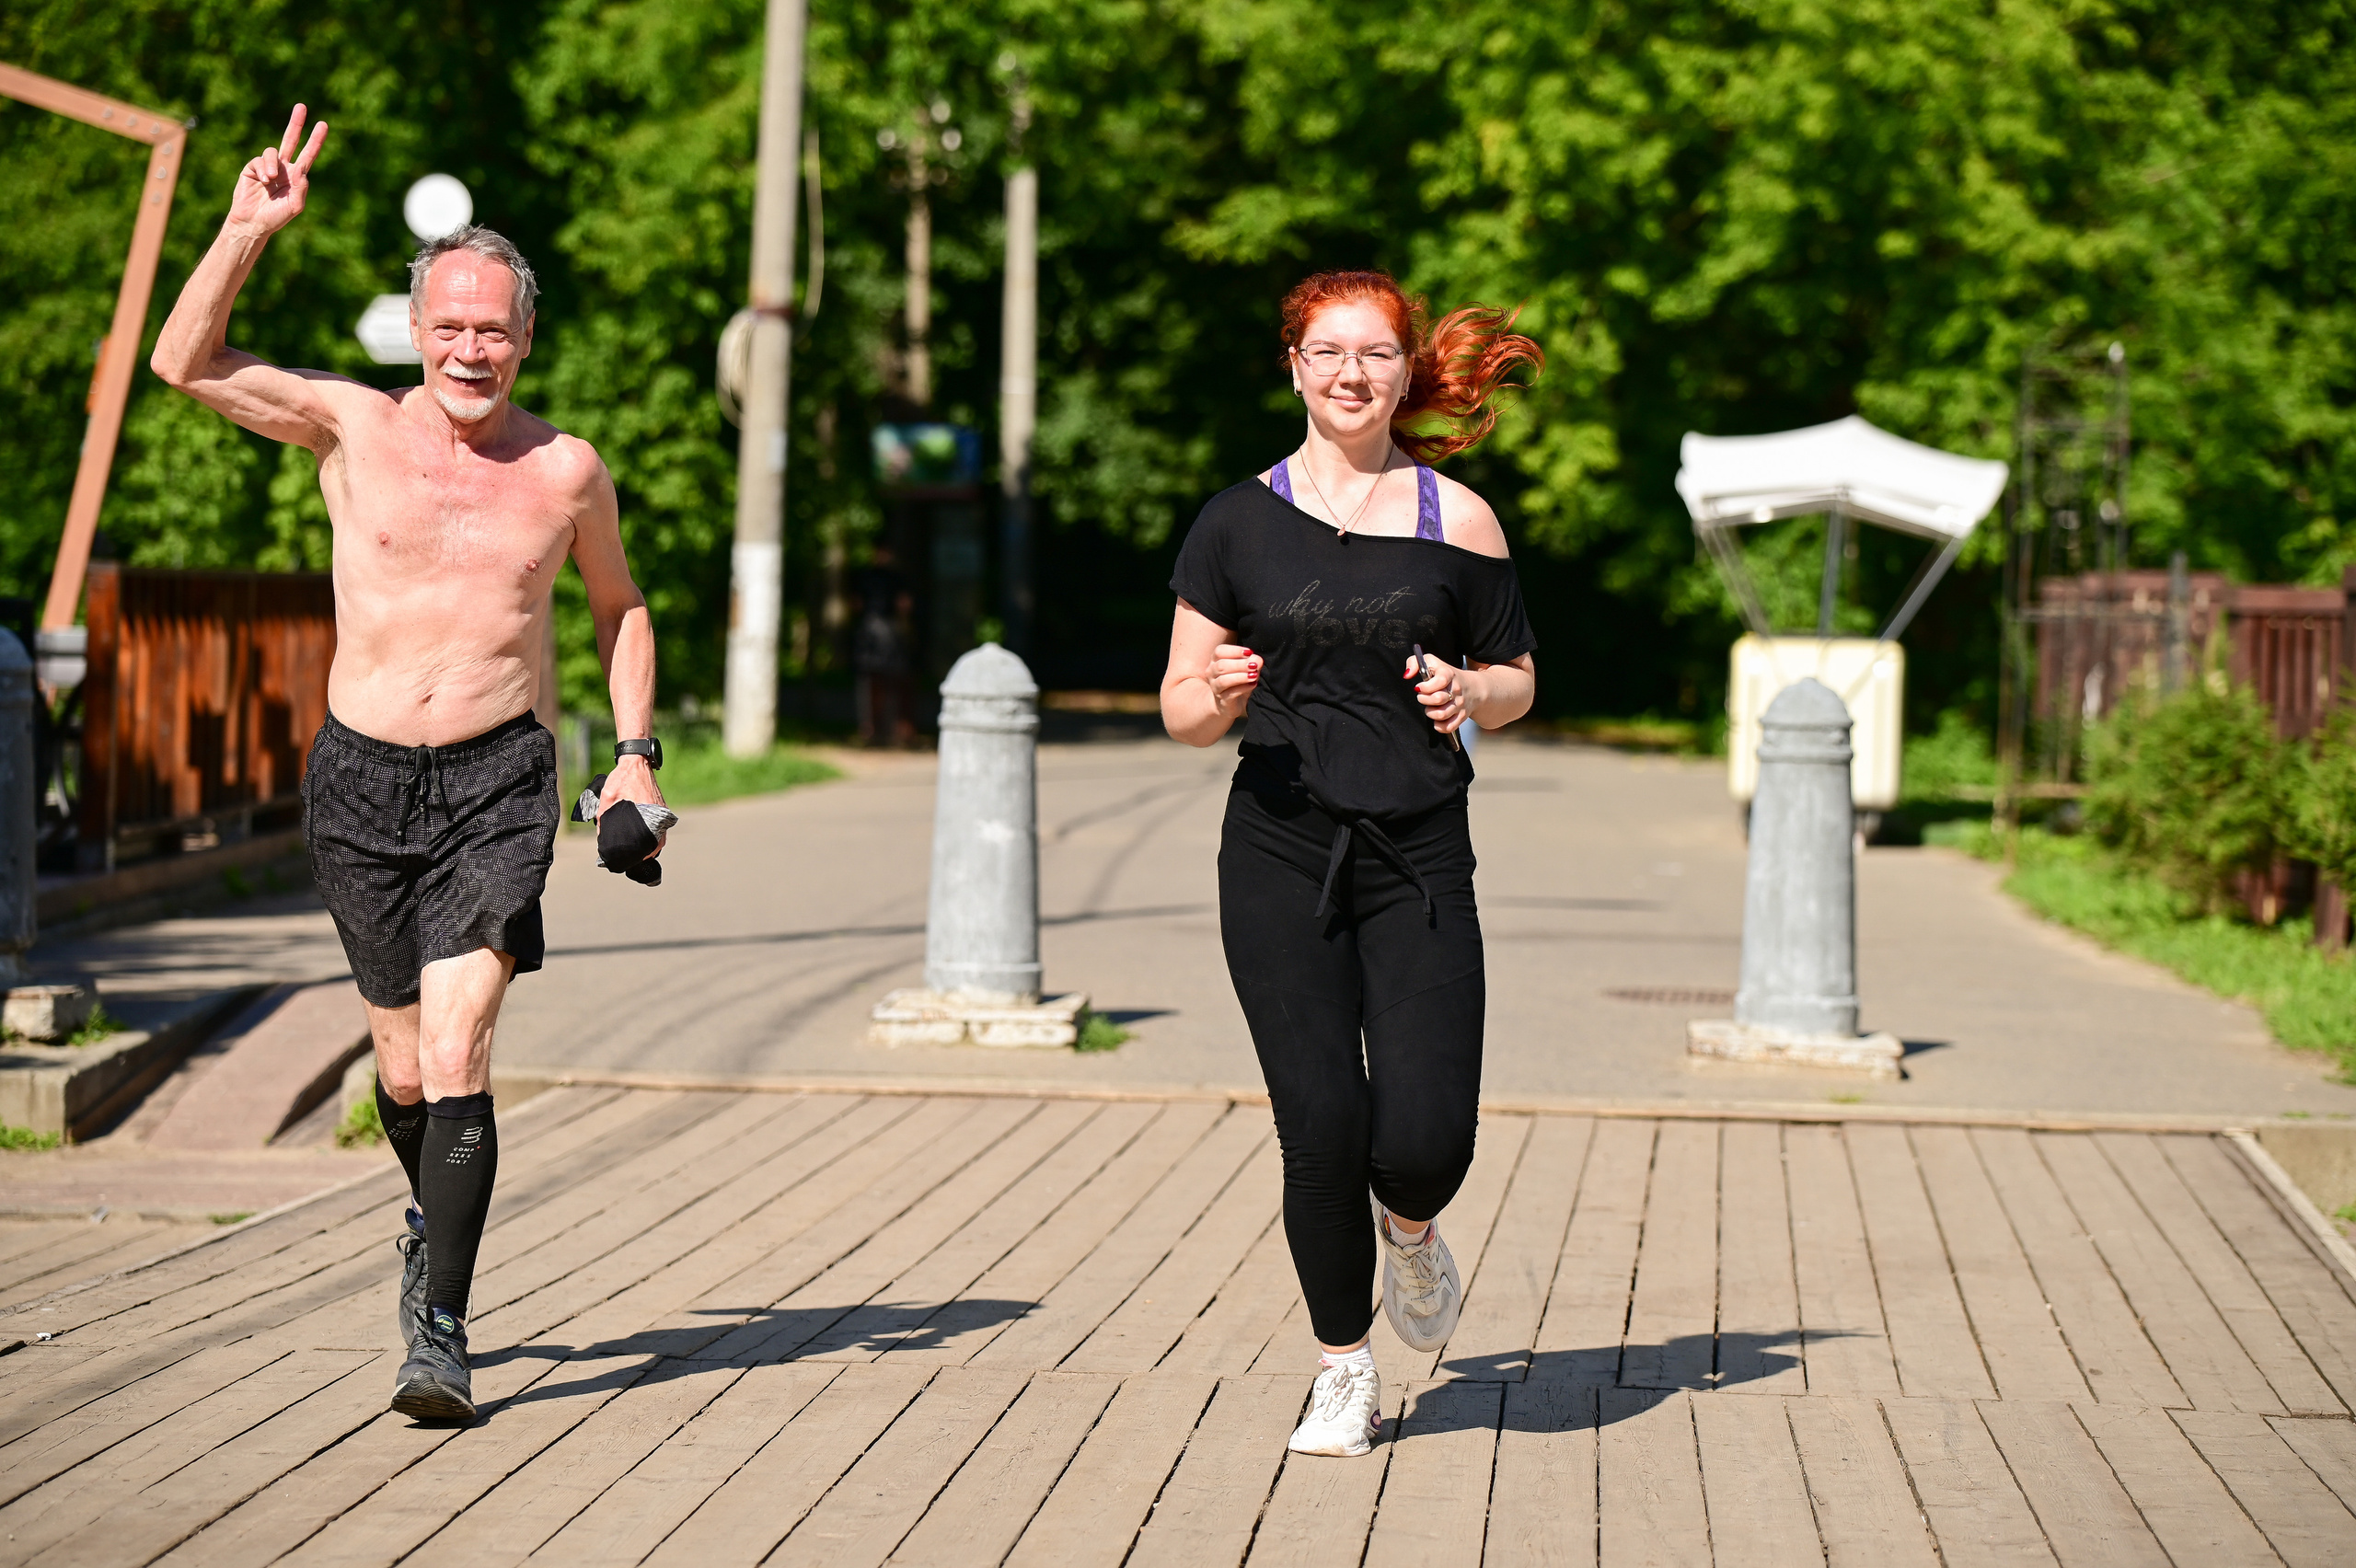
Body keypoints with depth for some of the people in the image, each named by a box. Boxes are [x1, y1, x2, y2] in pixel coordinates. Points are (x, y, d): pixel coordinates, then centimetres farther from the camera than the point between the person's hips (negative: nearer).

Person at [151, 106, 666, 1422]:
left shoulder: (566, 470, 3)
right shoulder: (354, 426, 1)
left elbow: (620, 605, 19)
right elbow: (186, 363, -4)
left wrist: (636, 752, 10)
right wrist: (251, 231, -14)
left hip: (499, 783, -1)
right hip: (361, 777, 2)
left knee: (457, 1053, -16)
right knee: (405, 1067, 11)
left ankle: (440, 1329, -13)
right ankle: (437, 1214, 42)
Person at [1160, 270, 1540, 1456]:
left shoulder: (1456, 523, 5)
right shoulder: (1239, 522, 4)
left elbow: (1519, 676, 15)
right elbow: (1181, 709, 6)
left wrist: (1470, 692, -7)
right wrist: (1219, 696, -17)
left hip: (1419, 863, 0)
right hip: (1280, 859, 0)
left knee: (1425, 1138, -10)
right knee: (1323, 1129, -6)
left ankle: (1409, 1232, 28)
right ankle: (1345, 1372, 17)